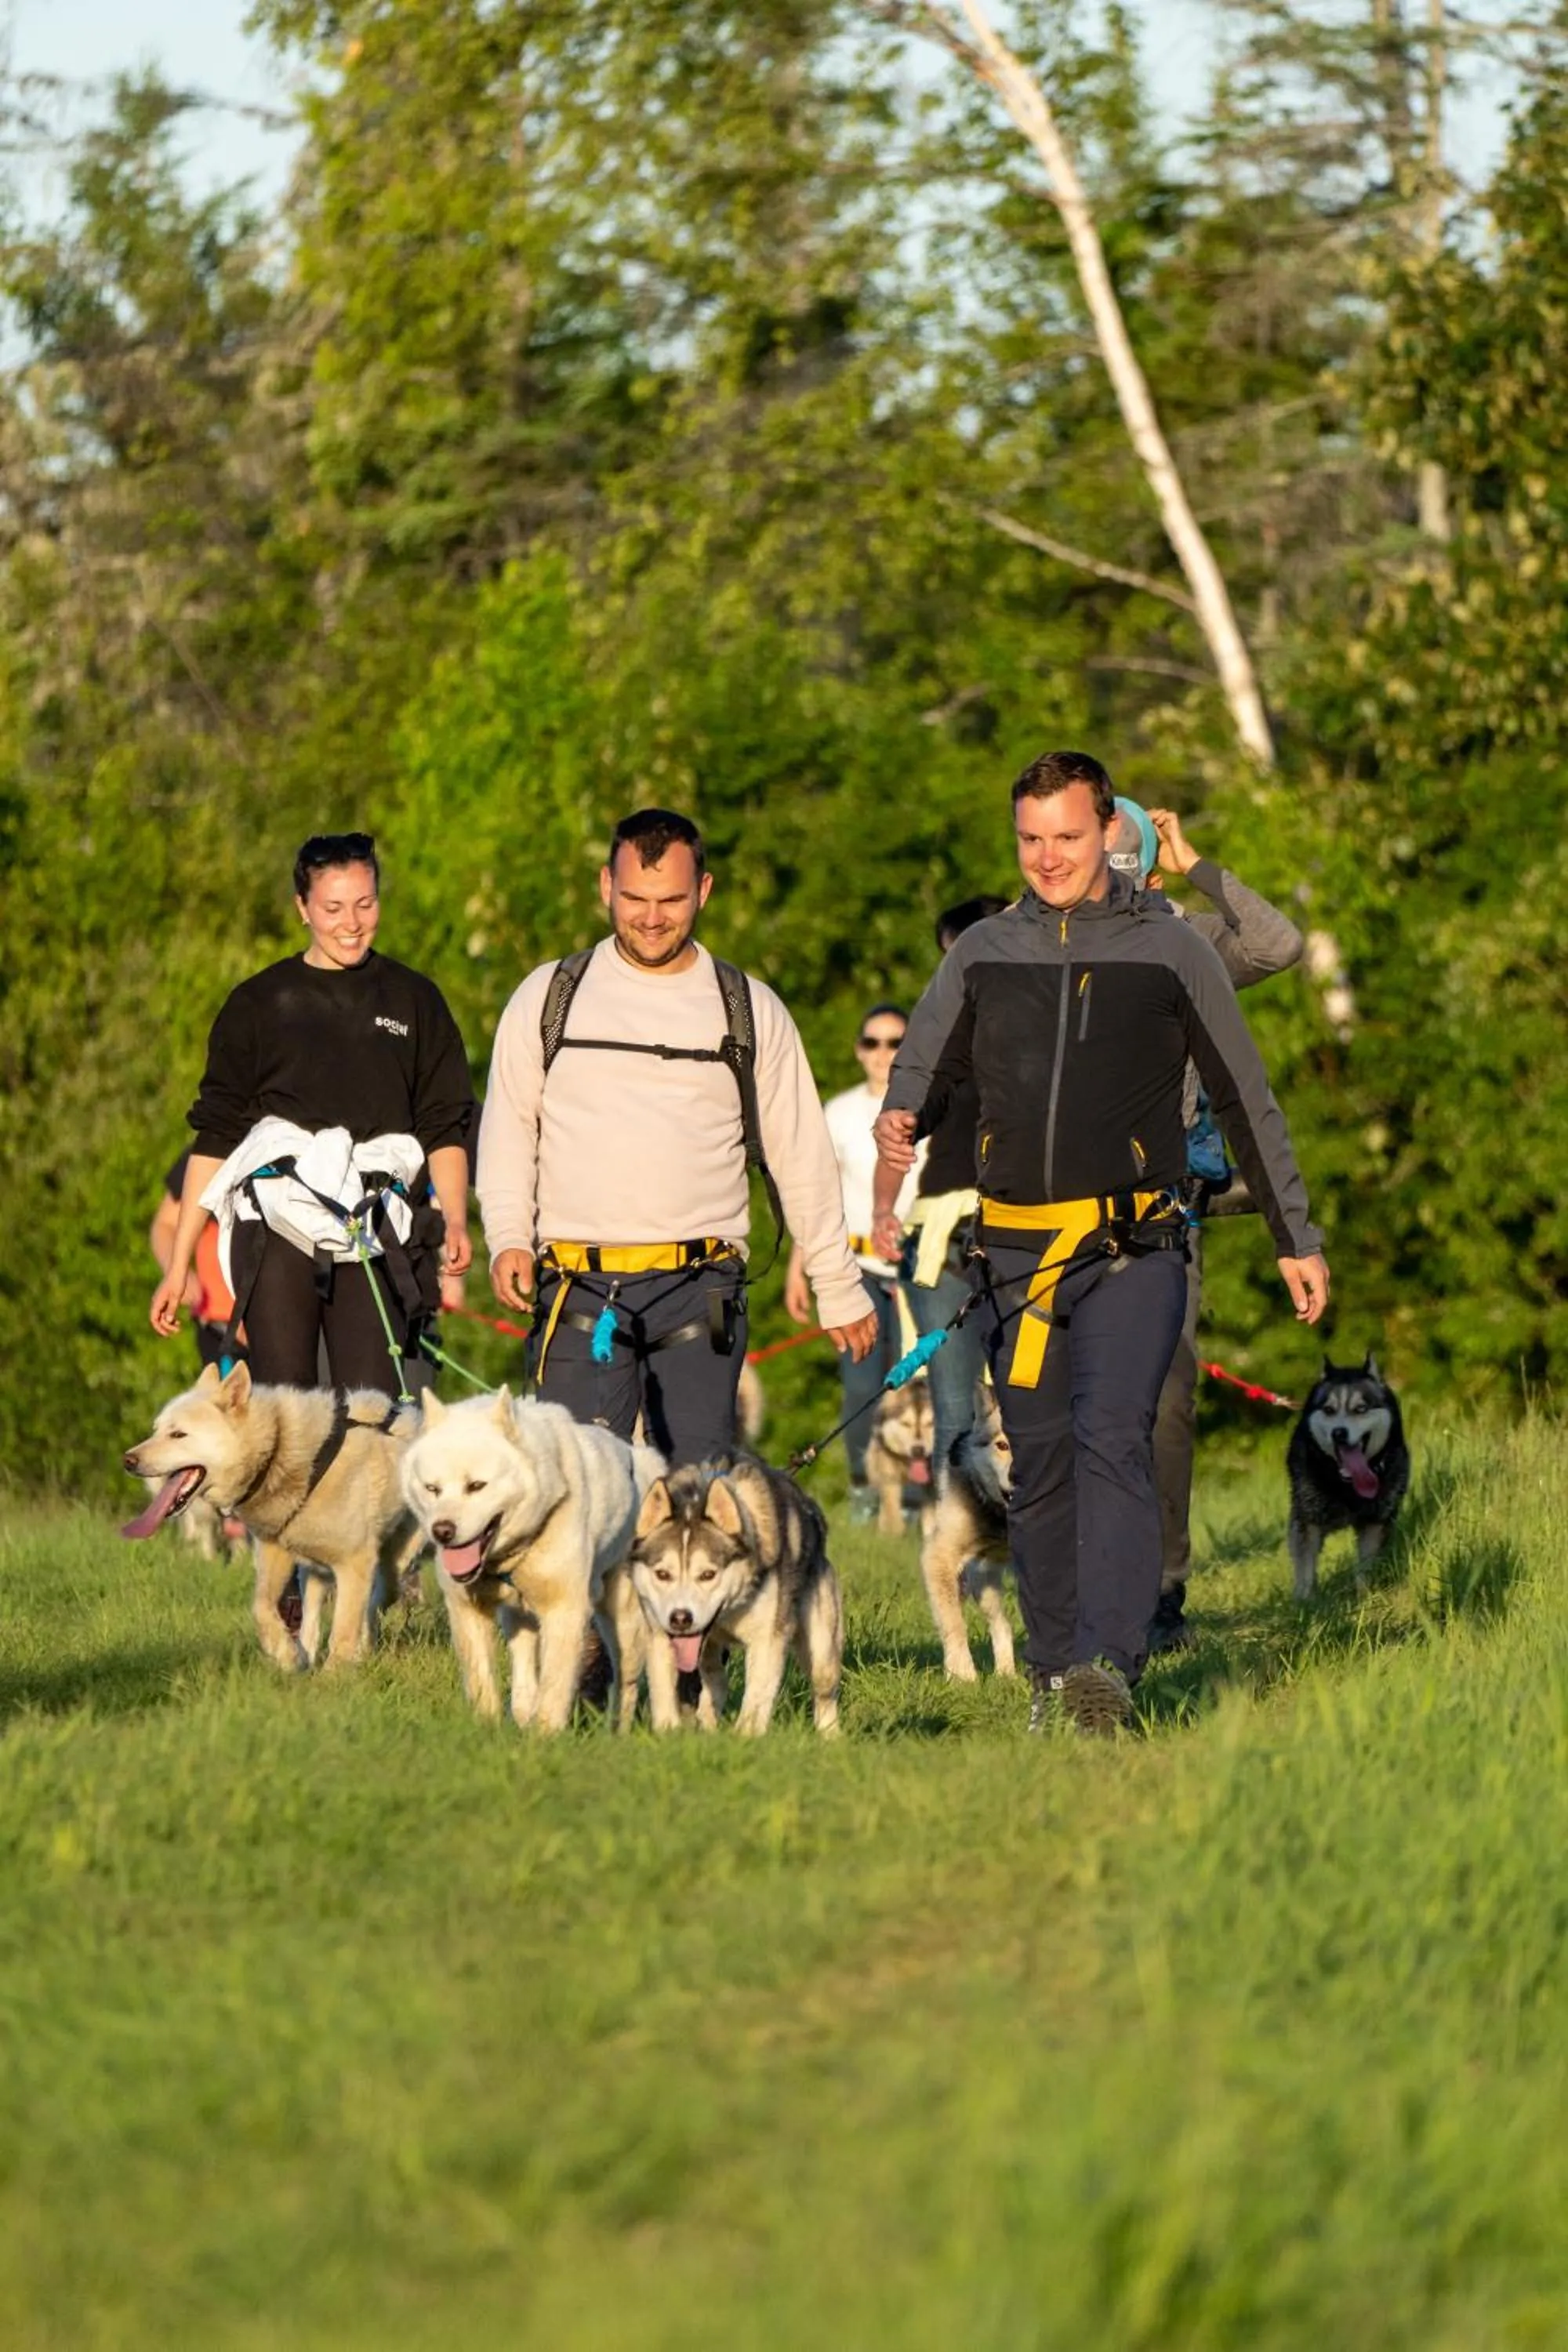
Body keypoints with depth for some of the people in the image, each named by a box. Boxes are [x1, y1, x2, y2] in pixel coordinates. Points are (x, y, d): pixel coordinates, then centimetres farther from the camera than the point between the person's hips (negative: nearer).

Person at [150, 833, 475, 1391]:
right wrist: (178, 1264, 8)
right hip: (273, 1228, 0)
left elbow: (444, 1129, 13)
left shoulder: (414, 1001, 14)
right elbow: (215, 1136, 13)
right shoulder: (259, 1004, 12)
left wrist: (453, 1220, -6)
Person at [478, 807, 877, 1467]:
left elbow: (802, 1157, 15)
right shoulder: (549, 997, 10)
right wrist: (508, 1236, -1)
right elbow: (508, 1129, 14)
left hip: (700, 1289, 0)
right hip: (581, 1287, 0)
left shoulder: (750, 1011, 11)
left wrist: (838, 1286, 14)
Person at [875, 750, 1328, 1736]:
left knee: (1113, 1439, -20)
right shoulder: (983, 952, 13)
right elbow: (923, 1062, 11)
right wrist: (898, 1118, -15)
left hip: (1133, 1247, -3)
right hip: (1018, 1248, 3)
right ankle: (1056, 1672, 15)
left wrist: (1297, 1238, 14)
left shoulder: (1171, 950, 6)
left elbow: (1247, 1101, 12)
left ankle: (1109, 1664, -32)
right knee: (1040, 1465, 6)